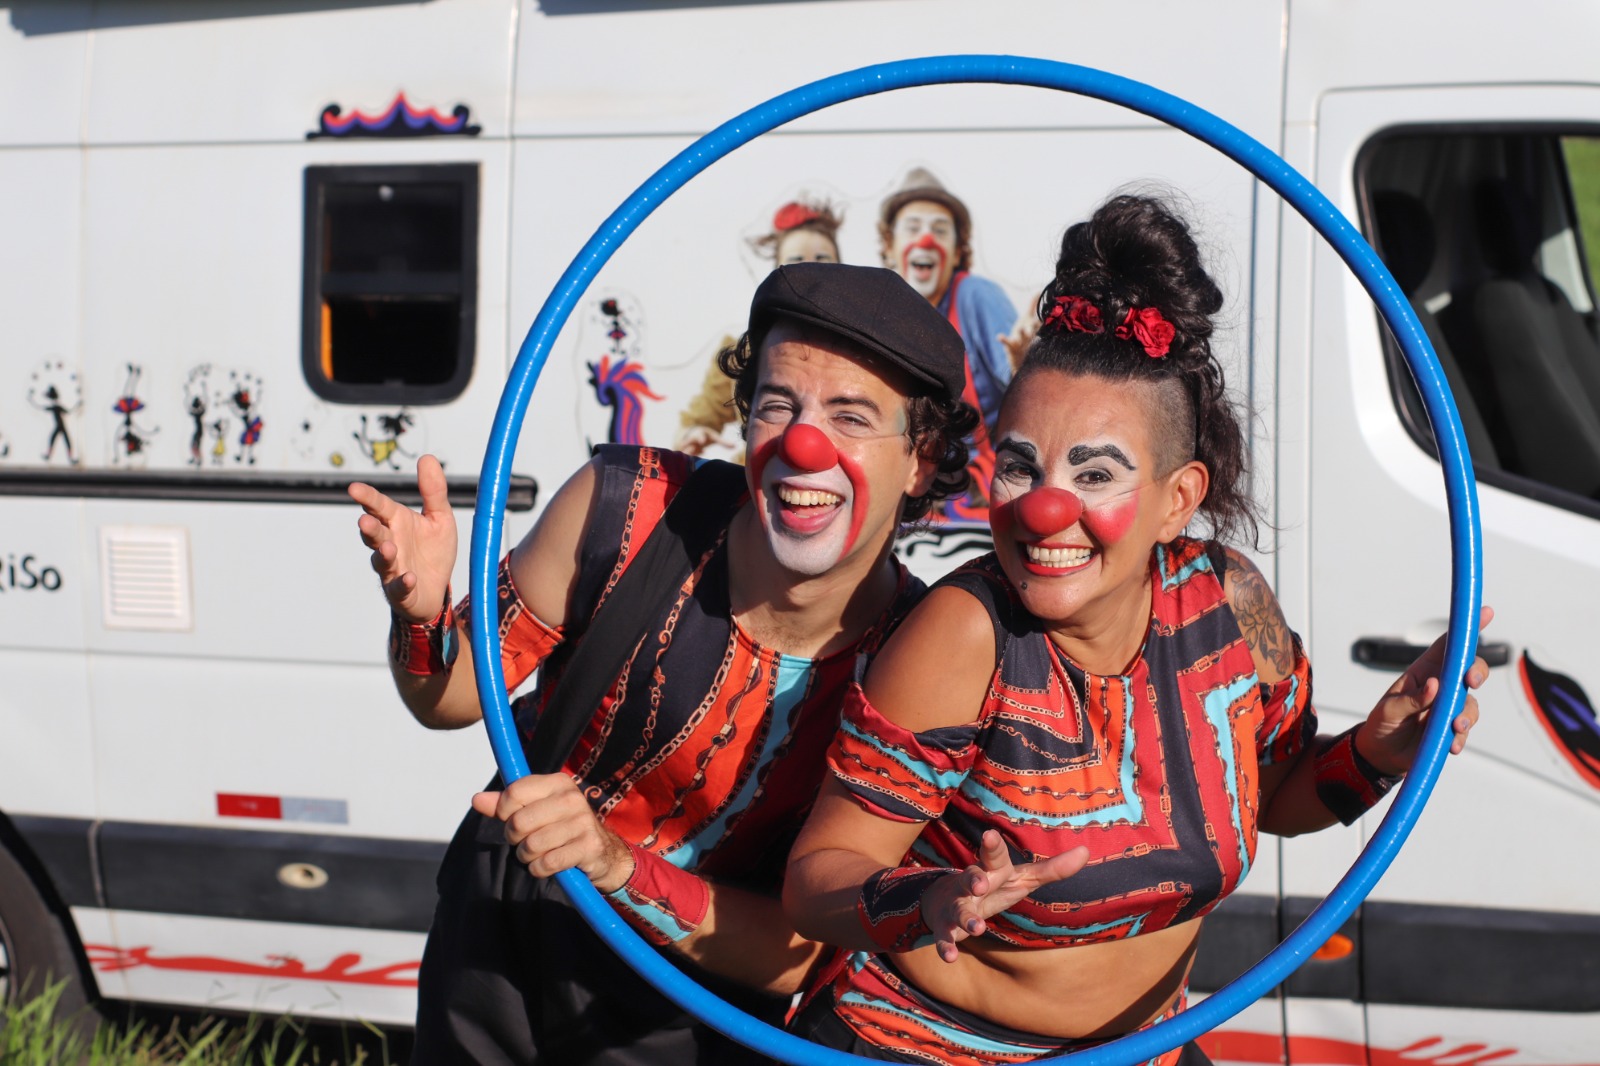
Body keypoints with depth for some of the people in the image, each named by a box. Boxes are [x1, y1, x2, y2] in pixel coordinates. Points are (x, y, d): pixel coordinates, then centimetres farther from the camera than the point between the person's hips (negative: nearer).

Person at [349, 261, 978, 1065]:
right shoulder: (625, 507, -22)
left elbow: (801, 957, -22)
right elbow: (451, 698, -8)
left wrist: (616, 866, -37)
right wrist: (422, 609, -30)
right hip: (499, 942, 2)